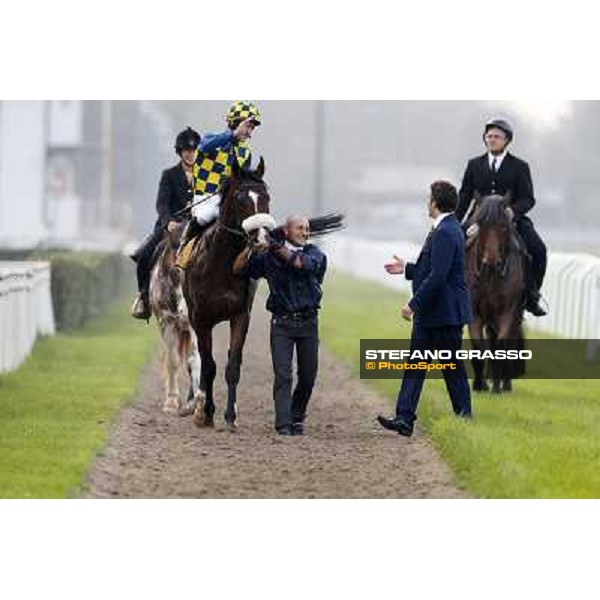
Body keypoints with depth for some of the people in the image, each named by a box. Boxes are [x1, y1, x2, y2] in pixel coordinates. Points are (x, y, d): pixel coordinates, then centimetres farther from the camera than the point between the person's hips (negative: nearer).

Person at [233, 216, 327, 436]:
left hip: (308, 321, 2)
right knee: (283, 375, -10)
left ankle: (296, 418, 24)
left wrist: (280, 250, -18)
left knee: (308, 376, 6)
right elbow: (238, 269, 1)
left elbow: (305, 263, -17)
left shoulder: (314, 253, 6)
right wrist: (251, 248, -14)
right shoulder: (268, 256, 5)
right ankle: (283, 424, -12)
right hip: (282, 322, -2)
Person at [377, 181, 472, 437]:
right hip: (430, 315, 10)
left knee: (453, 369, 0)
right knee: (416, 364, 6)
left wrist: (414, 304, -22)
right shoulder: (447, 229, 14)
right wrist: (407, 269, 24)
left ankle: (464, 420, 9)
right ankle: (404, 419, 4)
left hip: (445, 313, -10)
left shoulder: (445, 233, -19)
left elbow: (438, 276, -25)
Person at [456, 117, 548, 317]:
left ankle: (531, 295, -12)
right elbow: (464, 197, 14)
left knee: (538, 250, -25)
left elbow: (528, 199, -1)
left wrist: (513, 210, -23)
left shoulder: (520, 167, 5)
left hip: (512, 219, -2)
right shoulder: (475, 165, 12)